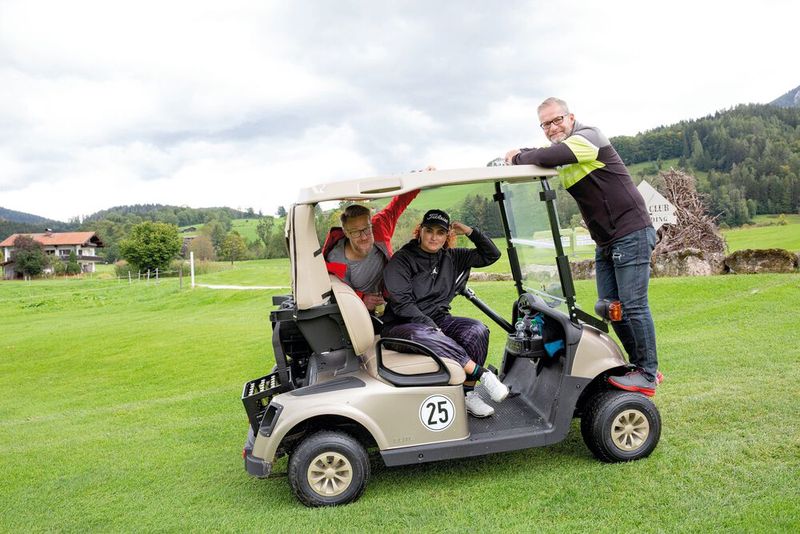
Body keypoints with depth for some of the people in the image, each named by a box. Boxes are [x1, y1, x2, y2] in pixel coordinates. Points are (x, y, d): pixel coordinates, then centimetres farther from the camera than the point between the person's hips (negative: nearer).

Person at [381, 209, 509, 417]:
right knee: (422, 335, -39)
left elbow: (491, 255, 15)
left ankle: (467, 394, -17)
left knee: (477, 330, -22)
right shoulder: (401, 260, -6)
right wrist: (432, 327, -23)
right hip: (403, 325, -5)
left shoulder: (451, 257, 11)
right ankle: (482, 374, -32)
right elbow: (401, 304, -15)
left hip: (439, 320, 5)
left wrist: (470, 231, 1)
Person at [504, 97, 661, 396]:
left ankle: (647, 375, 3)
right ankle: (641, 364, 23)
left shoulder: (587, 137, -15)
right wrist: (522, 155, -5)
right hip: (605, 242, 9)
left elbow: (549, 157, -31)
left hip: (631, 234, -9)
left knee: (633, 305, -7)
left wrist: (517, 158, -17)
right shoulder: (563, 158, 16)